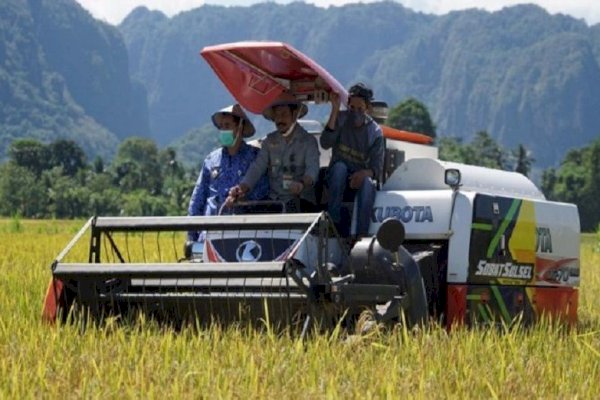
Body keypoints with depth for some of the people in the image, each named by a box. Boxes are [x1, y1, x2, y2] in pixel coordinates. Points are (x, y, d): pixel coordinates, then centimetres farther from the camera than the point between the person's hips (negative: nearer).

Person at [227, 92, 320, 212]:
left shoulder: (308, 141, 2)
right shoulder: (269, 141, 15)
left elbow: (312, 168, -13)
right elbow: (257, 167, 4)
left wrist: (302, 183, -38)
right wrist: (242, 189, -16)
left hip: (301, 199, -3)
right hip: (274, 200, 4)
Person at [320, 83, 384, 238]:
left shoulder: (375, 131, -2)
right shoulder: (341, 119, -2)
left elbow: (377, 168, -6)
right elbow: (325, 143, -20)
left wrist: (364, 173, -30)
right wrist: (334, 110, -25)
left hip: (359, 177, 0)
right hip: (337, 178, 0)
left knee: (368, 183, -33)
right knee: (340, 166, -32)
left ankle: (361, 235, -37)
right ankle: (334, 221, -31)